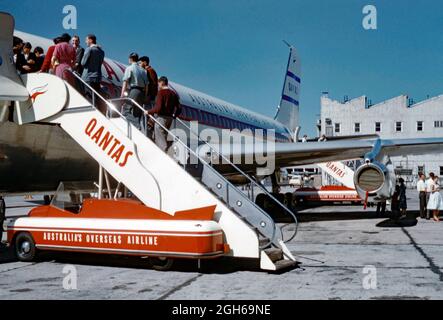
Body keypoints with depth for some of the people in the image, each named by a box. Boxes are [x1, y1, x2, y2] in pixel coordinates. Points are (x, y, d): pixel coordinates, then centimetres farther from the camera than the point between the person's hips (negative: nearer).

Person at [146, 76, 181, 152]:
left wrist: (149, 112, -9)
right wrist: (173, 116, 22)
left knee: (160, 140, -5)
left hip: (161, 117, -8)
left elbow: (158, 107, -20)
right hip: (169, 118, 8)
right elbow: (179, 109, 9)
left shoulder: (161, 92, -10)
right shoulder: (173, 93, 11)